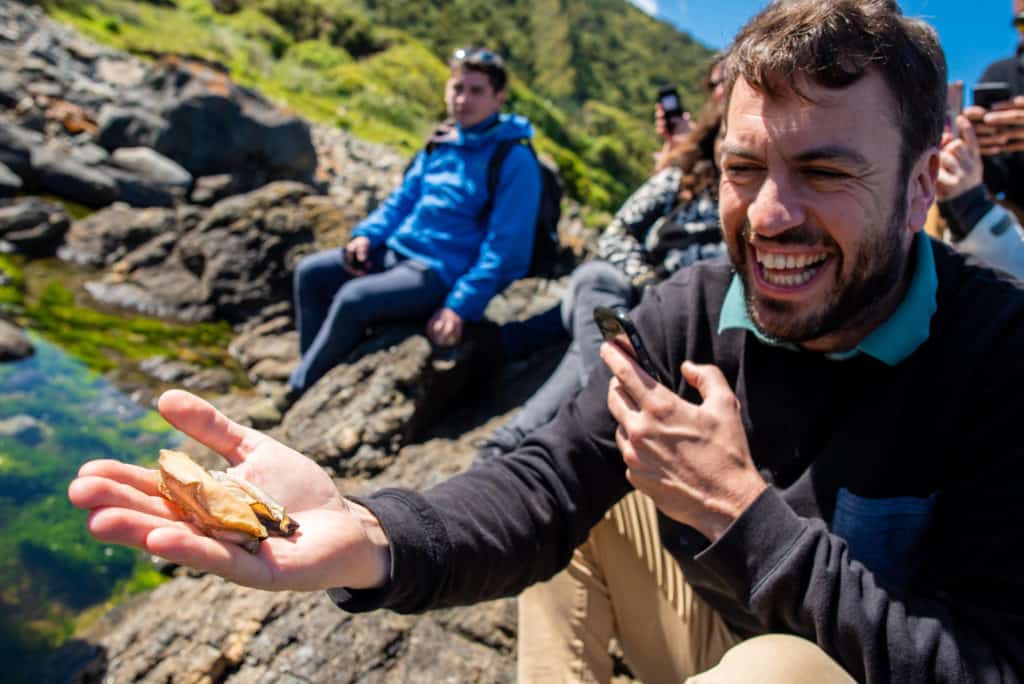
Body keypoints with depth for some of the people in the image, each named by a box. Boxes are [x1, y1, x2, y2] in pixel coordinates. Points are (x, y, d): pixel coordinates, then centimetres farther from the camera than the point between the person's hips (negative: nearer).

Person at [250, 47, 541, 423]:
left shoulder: (514, 160, -13)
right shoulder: (441, 143, 9)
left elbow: (505, 248, -17)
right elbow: (404, 197, 19)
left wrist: (461, 306, -23)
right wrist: (368, 234, 1)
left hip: (441, 273, -8)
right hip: (398, 250, 8)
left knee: (353, 299, -26)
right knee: (310, 273, 1)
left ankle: (297, 393, -5)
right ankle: (318, 377, 8)